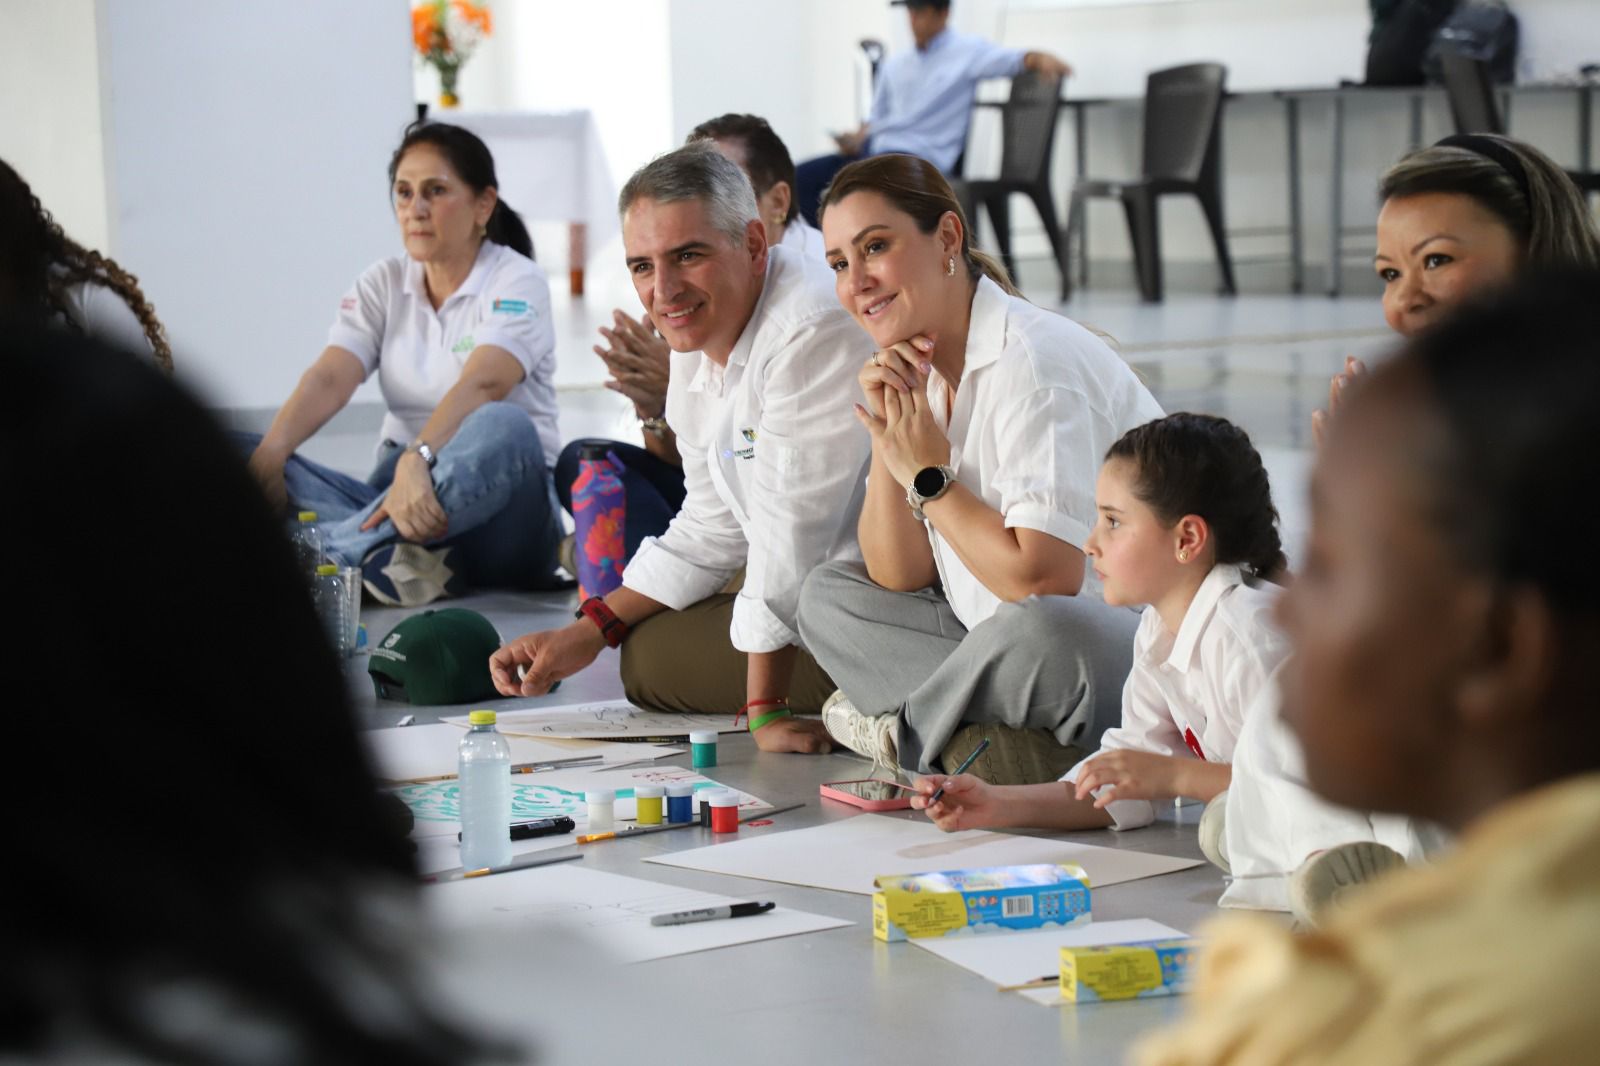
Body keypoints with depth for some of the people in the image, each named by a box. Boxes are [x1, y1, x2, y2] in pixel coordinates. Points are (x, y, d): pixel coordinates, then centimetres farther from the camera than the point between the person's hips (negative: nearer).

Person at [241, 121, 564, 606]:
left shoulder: (517, 283, -5)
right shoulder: (383, 284, 10)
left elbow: (481, 384, -24)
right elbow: (329, 379, -6)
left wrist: (418, 461, -43)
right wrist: (269, 455, -26)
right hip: (398, 491, 5)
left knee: (504, 428, -38)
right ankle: (385, 553, -41)